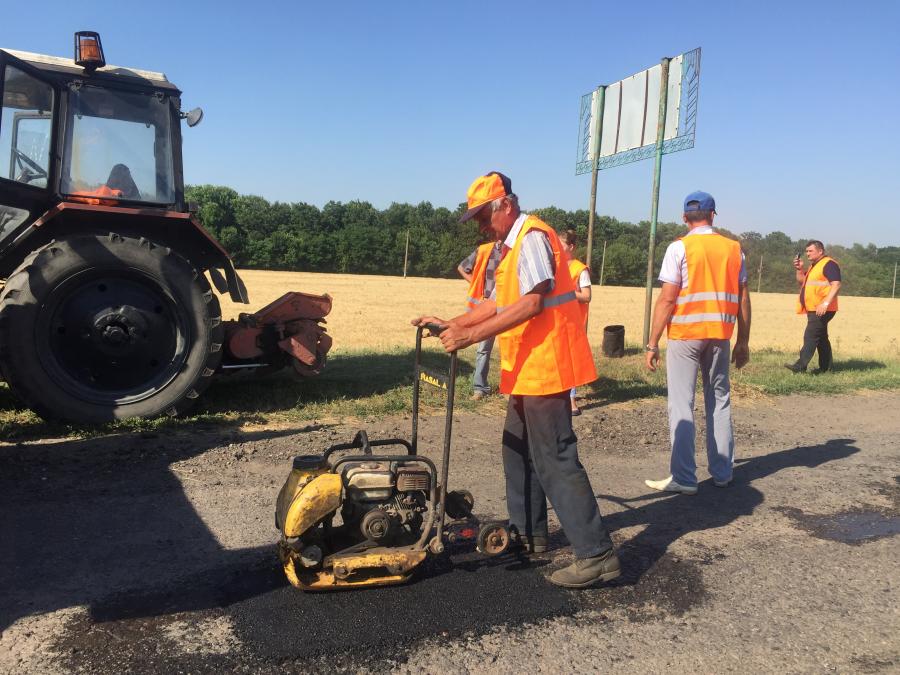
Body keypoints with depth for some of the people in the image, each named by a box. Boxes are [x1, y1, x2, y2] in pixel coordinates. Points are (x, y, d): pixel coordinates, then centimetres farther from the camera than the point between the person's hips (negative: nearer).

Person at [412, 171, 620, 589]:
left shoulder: (532, 237, -13)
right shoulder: (512, 245, 19)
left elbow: (532, 303, -24)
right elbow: (499, 305, 23)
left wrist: (471, 335, -25)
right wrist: (450, 324, 17)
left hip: (545, 367, -11)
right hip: (527, 370, 11)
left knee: (554, 459, -8)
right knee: (518, 450, 17)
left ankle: (596, 554, -1)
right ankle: (528, 532, 30)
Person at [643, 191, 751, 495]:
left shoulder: (680, 248, -6)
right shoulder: (733, 248, 8)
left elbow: (667, 299, -11)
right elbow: (743, 299, 8)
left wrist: (652, 344, -7)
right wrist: (743, 342, 15)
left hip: (684, 335, -4)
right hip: (721, 336, 5)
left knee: (681, 406, 0)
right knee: (719, 402, 15)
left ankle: (684, 478, 1)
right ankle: (722, 472, 22)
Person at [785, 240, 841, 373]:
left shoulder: (829, 264, -11)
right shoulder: (814, 266, 19)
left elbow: (836, 285, -21)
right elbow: (802, 283, 25)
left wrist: (825, 303, -30)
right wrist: (799, 270, 8)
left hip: (821, 310, -10)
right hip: (813, 309, 10)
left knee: (810, 336, -15)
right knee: (821, 337, 14)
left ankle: (801, 365, -21)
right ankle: (825, 367, 21)